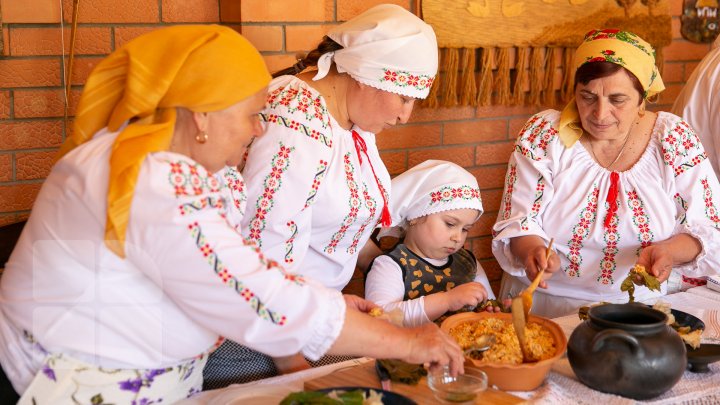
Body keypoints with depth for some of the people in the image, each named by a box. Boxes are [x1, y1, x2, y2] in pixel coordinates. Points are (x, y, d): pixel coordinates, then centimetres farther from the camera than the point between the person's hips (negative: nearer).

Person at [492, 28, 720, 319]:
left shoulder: (675, 139, -2)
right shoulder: (543, 134, -5)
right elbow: (518, 223, -7)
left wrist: (670, 251, -21)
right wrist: (533, 250, -29)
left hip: (644, 304, 2)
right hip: (546, 303, -1)